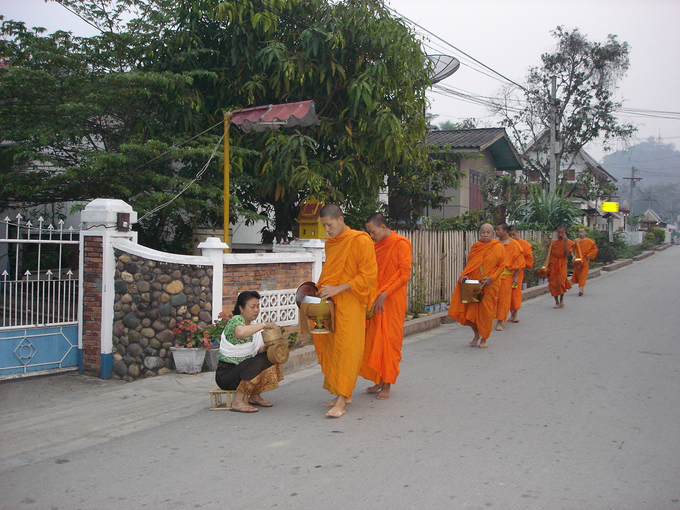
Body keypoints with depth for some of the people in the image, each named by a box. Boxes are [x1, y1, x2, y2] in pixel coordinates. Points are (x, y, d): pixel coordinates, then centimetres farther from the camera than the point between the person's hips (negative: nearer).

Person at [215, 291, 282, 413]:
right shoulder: (236, 320, -16)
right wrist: (264, 324, -32)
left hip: (243, 369, 9)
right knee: (259, 362, -29)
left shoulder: (253, 326, 12)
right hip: (226, 374, -9)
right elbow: (241, 332, -41)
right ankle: (238, 401, -20)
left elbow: (260, 350, 5)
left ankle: (254, 396, 4)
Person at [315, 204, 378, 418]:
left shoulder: (360, 241, -8)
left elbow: (369, 274, -12)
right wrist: (323, 289, 8)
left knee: (346, 349, -8)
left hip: (350, 304, -7)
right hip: (330, 303, 7)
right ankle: (343, 394, 17)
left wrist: (338, 289, -17)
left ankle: (341, 402, -8)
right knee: (329, 347, 6)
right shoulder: (330, 243, 15)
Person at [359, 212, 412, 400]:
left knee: (389, 341, -2)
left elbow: (404, 275, -12)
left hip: (392, 301, -6)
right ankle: (378, 381, 15)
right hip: (374, 300, 6)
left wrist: (384, 295, -17)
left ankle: (387, 385, 5)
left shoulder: (401, 244, -8)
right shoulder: (376, 245, 14)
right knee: (374, 340, 5)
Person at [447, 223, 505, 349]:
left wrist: (491, 277, -17)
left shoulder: (498, 248, -2)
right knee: (471, 310, 2)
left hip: (489, 285, -3)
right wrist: (465, 275, -6)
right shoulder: (475, 247, 8)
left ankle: (483, 339, 15)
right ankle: (476, 334, 26)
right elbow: (469, 264, 12)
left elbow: (501, 266, -2)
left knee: (486, 311, 0)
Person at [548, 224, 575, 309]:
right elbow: (550, 254, 11)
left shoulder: (568, 242, 0)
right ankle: (557, 302, 12)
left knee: (561, 281, -19)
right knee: (553, 283, 0)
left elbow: (567, 254, -12)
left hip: (562, 263, -3)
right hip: (553, 263, 3)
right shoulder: (553, 242, 7)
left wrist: (565, 242, -16)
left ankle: (561, 299, 5)